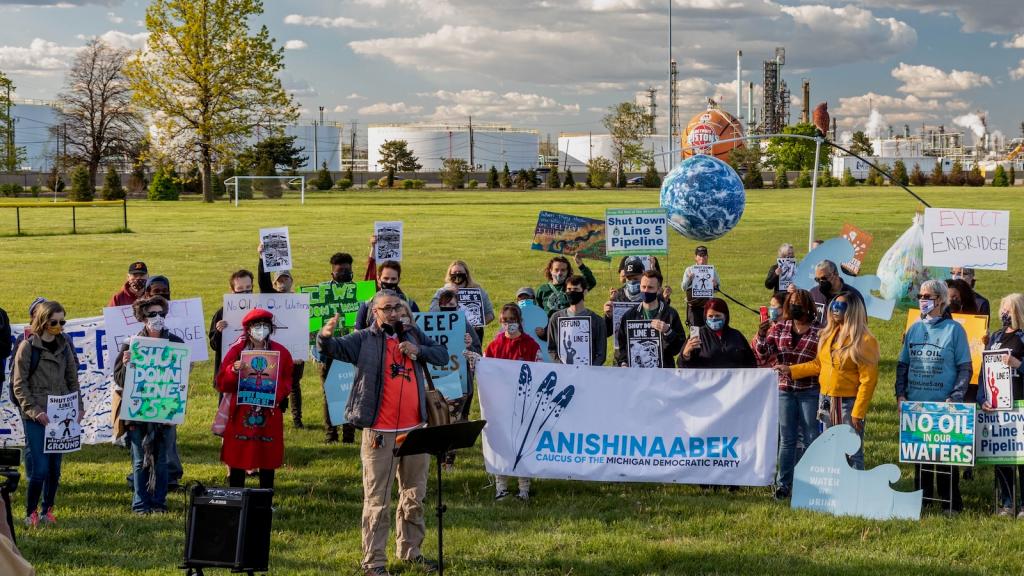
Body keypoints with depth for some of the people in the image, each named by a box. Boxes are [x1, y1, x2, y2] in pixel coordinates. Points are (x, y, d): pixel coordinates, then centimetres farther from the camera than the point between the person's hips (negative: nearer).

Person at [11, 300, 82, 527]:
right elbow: (19, 384, -6)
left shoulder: (64, 345, 10)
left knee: (55, 467, 7)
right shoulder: (28, 347, -5)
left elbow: (72, 379, 15)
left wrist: (79, 405, 2)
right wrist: (33, 411, -15)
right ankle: (30, 514, 6)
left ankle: (47, 511, 19)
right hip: (36, 418, -5)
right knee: (40, 468, -8)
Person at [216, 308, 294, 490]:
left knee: (268, 461, 5)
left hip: (269, 414, 1)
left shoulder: (281, 352, 5)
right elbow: (221, 384, 1)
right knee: (237, 461, 0)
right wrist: (233, 371, -18)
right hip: (240, 415, -1)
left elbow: (287, 383, 8)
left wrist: (275, 395, -12)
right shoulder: (236, 350, 2)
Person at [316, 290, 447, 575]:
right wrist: (325, 336, -37)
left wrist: (418, 350, -6)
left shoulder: (414, 335, 11)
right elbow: (333, 348, -13)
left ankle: (411, 550, 30)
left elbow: (443, 355, 13)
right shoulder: (363, 340, -3)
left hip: (415, 429, 5)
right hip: (380, 433, -5)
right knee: (377, 501, -2)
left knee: (414, 497, 16)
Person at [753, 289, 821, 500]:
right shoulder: (779, 328, 5)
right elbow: (763, 354, 1)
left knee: (811, 438, 3)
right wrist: (761, 336, -16)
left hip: (809, 392, -2)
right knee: (786, 439, 9)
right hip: (784, 390, 3)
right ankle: (783, 484, 14)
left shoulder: (818, 332, -2)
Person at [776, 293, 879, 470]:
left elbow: (868, 380, -14)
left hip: (849, 403, -7)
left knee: (852, 452, -3)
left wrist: (858, 412, -17)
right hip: (826, 401, 7)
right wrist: (791, 370, 9)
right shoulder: (828, 335, 9)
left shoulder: (864, 340, -12)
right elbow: (818, 364, 17)